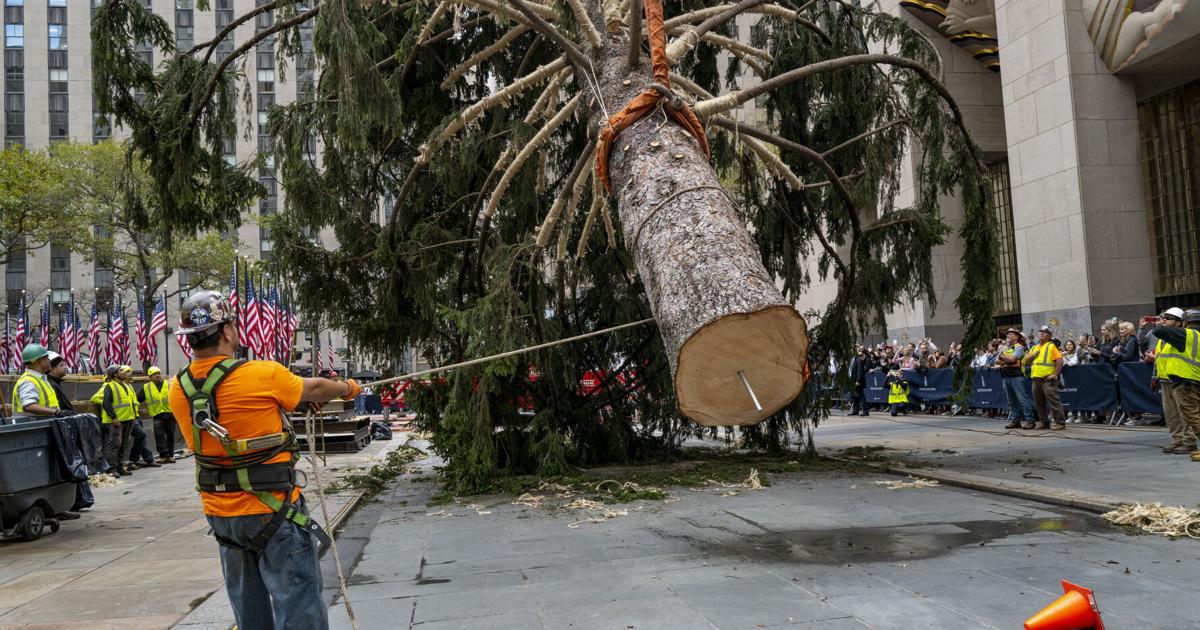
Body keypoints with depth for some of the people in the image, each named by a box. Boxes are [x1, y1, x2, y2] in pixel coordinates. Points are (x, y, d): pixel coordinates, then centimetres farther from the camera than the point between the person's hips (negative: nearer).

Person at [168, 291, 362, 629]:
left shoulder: (178, 389, -1)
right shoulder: (263, 374, -18)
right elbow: (314, 389, -1)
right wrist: (348, 388, 20)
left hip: (220, 513, 6)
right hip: (271, 511, -6)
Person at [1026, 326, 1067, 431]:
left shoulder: (1051, 346, -2)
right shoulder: (1034, 348, 19)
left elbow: (1060, 361, -12)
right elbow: (1026, 361, 17)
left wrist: (1055, 374, -16)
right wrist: (1032, 355, -2)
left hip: (1048, 379, -7)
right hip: (1036, 379, 7)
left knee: (1053, 401, -10)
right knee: (1039, 402, 12)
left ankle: (1060, 422, -6)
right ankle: (1044, 422, 22)